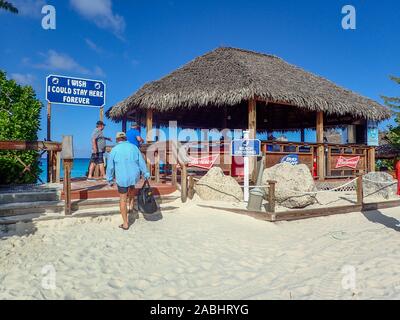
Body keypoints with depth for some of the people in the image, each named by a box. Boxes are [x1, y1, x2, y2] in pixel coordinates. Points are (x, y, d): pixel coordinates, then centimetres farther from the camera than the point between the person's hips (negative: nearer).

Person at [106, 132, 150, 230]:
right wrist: (146, 174, 15)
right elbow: (142, 162, 4)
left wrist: (110, 180, 11)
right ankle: (131, 206, 40)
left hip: (122, 178, -2)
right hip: (134, 176, 3)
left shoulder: (114, 150, -5)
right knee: (132, 187, 37)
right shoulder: (134, 147, 1)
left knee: (123, 199, 9)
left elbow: (110, 167, -1)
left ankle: (125, 224, 16)